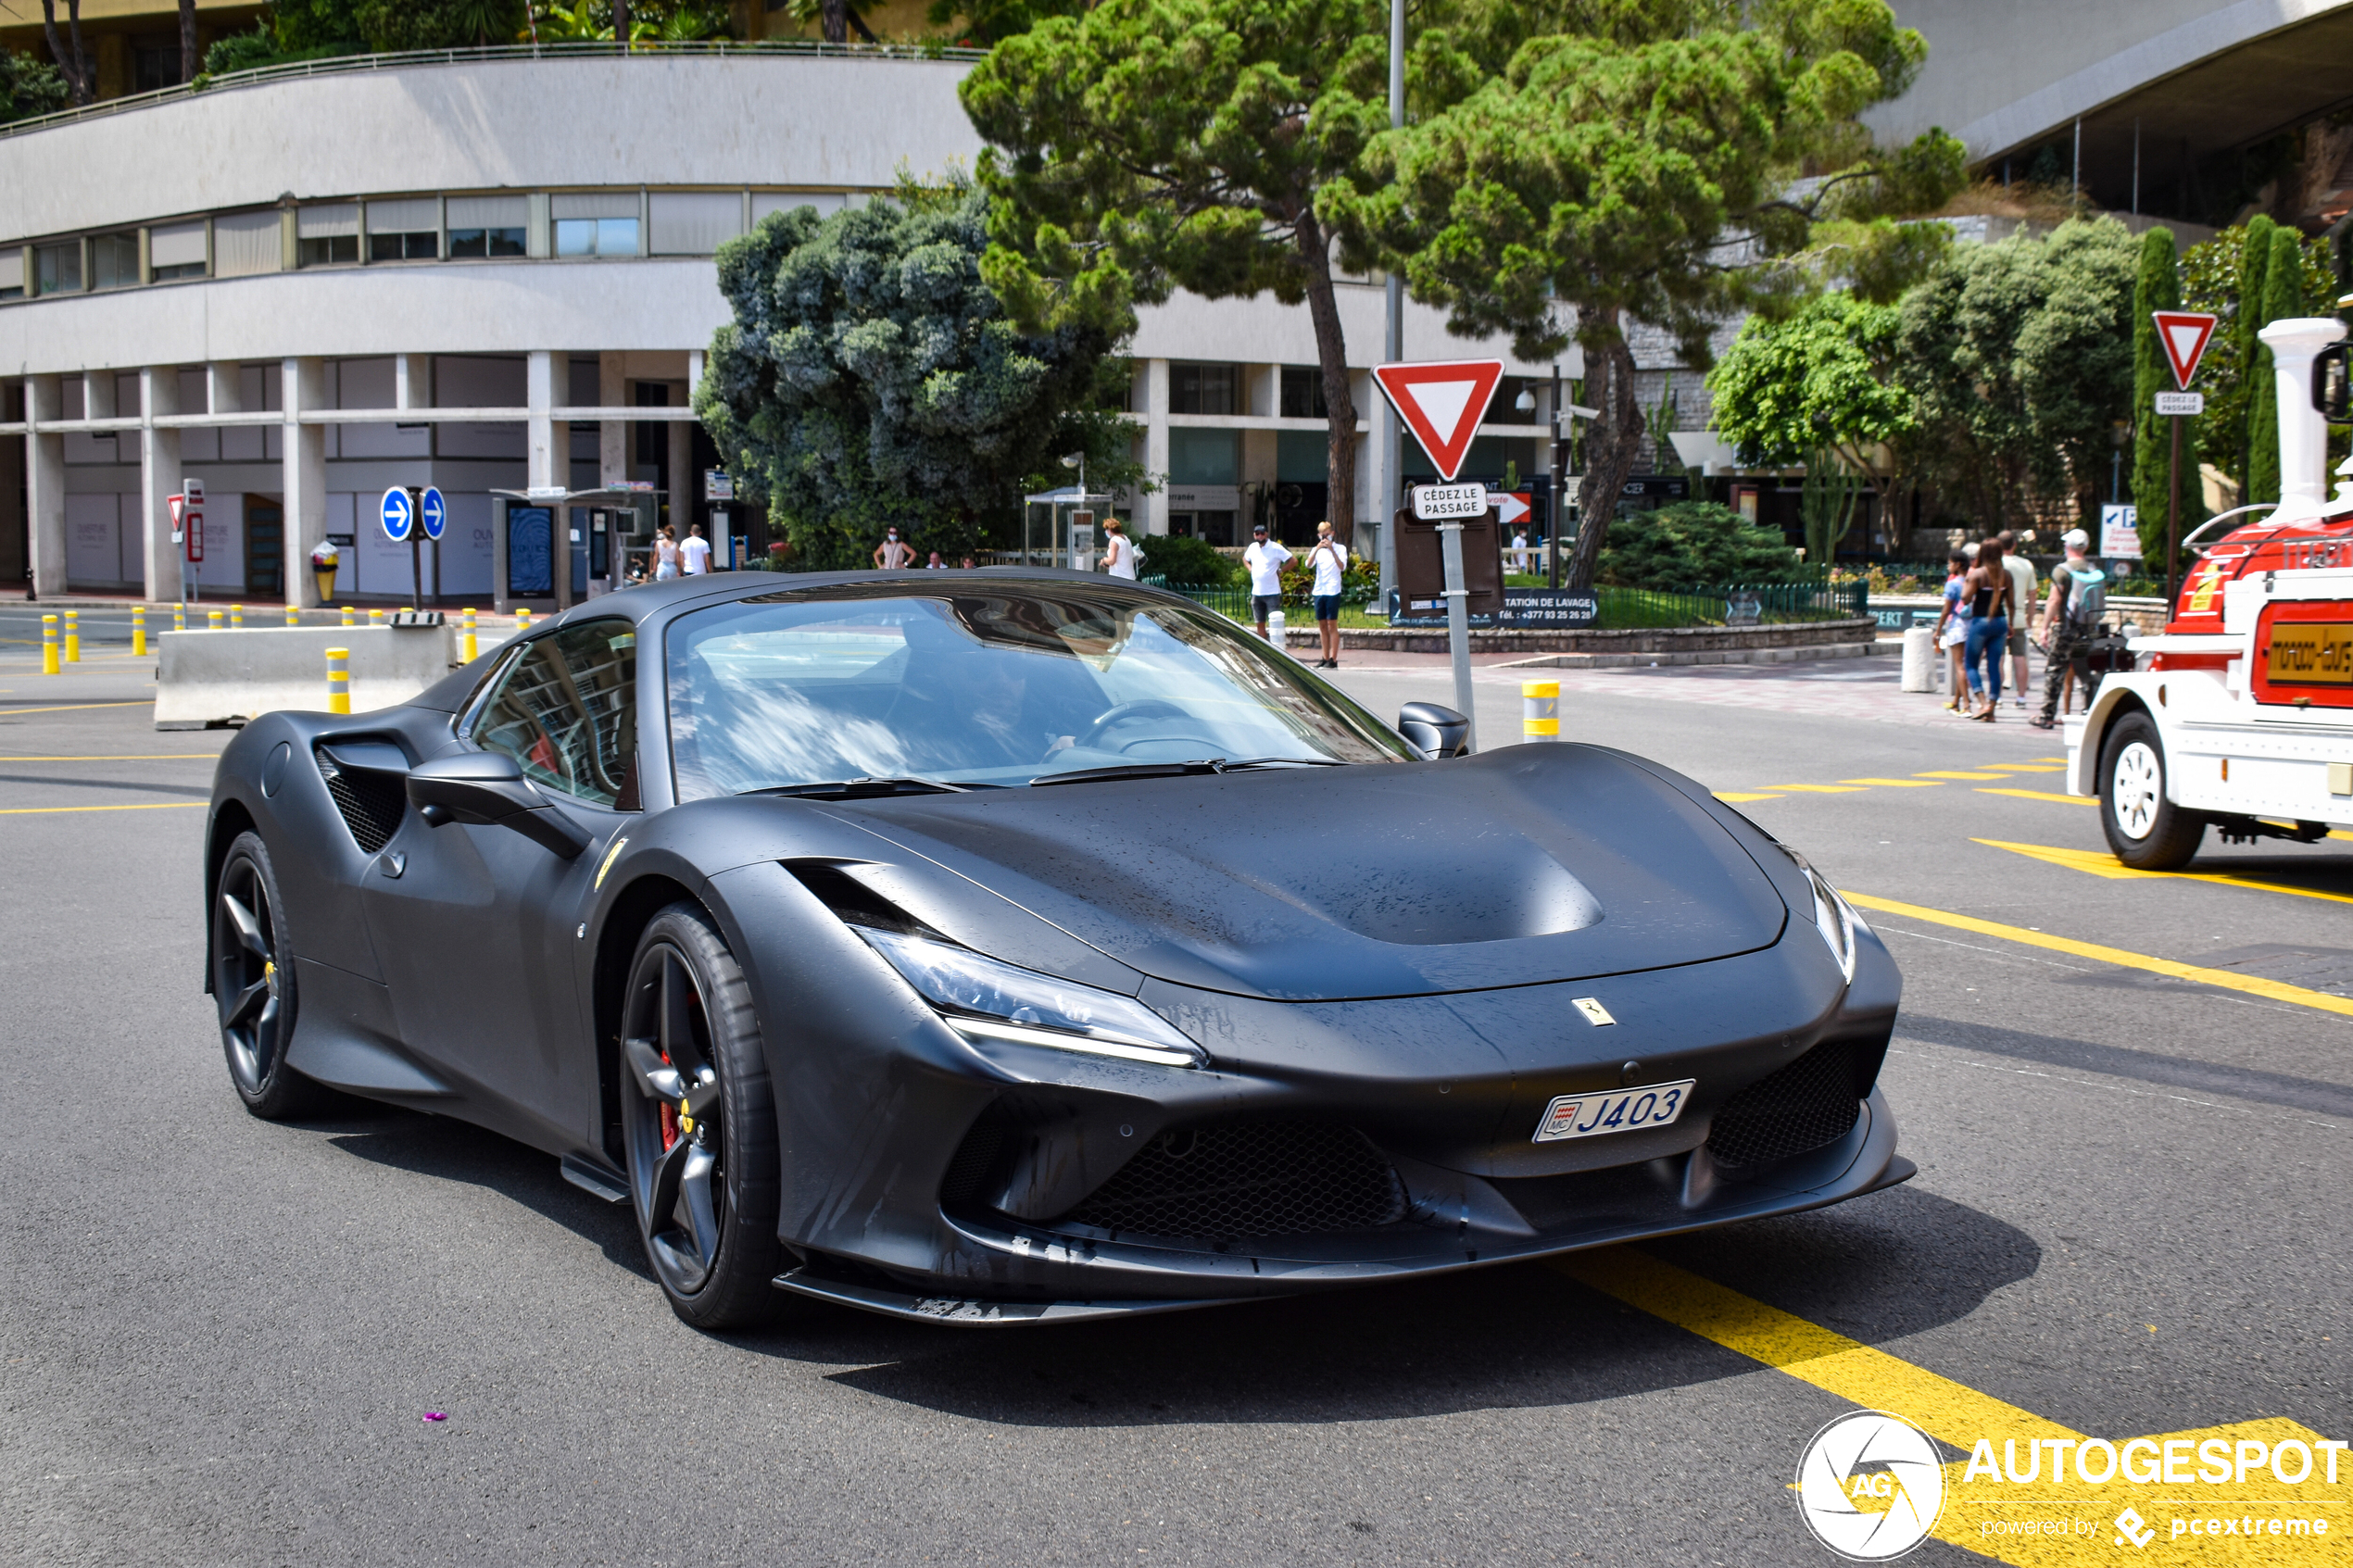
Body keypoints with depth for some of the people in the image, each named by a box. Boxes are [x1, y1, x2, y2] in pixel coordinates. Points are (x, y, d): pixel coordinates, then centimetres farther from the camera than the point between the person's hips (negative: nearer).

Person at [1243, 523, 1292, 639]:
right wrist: (1250, 568, 12)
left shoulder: (1275, 548, -8)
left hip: (1272, 593, -6)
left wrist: (1280, 570, -9)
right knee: (1260, 623, 11)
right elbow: (1245, 559, 29)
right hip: (1256, 592, 6)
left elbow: (1292, 561, -8)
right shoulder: (1253, 547, 9)